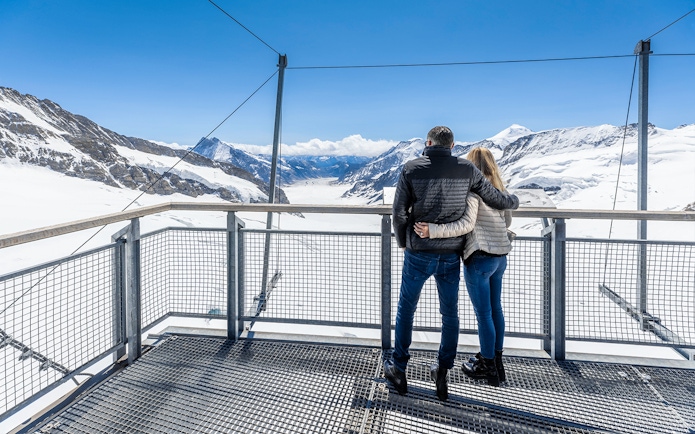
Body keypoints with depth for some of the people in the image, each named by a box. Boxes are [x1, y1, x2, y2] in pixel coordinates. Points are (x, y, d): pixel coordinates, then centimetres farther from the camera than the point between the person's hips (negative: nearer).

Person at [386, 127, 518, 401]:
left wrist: (403, 243, 10)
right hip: (451, 256, 2)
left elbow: (399, 212, -8)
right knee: (450, 314, 17)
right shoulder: (466, 169, -3)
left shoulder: (411, 169, -8)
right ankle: (442, 373, 22)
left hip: (418, 255, -1)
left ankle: (398, 370, 26)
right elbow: (495, 198, 4)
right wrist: (513, 201, 27)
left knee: (406, 310, 15)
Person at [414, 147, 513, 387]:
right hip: (500, 255, 8)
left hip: (479, 257, -8)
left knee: (483, 313, 4)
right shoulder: (499, 187, 9)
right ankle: (495, 360, 32)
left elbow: (467, 224, -26)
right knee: (495, 308, 18)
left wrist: (432, 231, -33)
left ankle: (489, 367, 17)